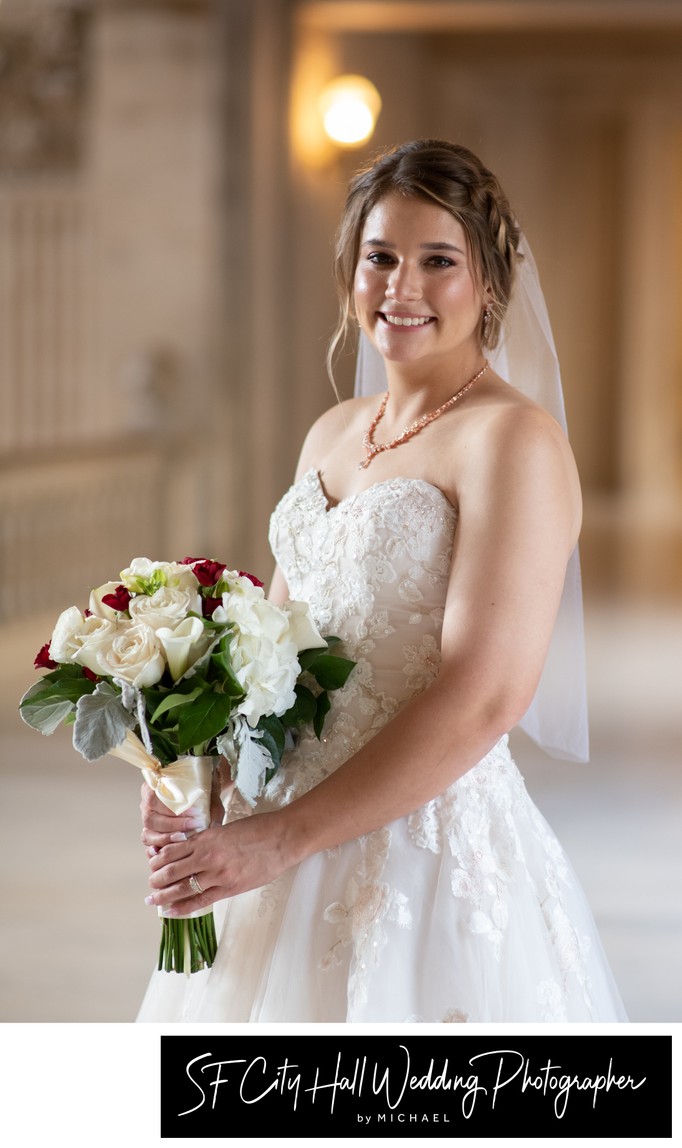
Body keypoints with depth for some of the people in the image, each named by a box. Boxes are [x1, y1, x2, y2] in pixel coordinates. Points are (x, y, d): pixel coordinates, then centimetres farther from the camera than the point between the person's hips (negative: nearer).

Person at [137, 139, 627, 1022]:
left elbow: (483, 700, -21)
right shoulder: (332, 435, 11)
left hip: (435, 850, -7)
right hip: (296, 860, 7)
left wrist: (283, 838, -20)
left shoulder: (511, 440, -13)